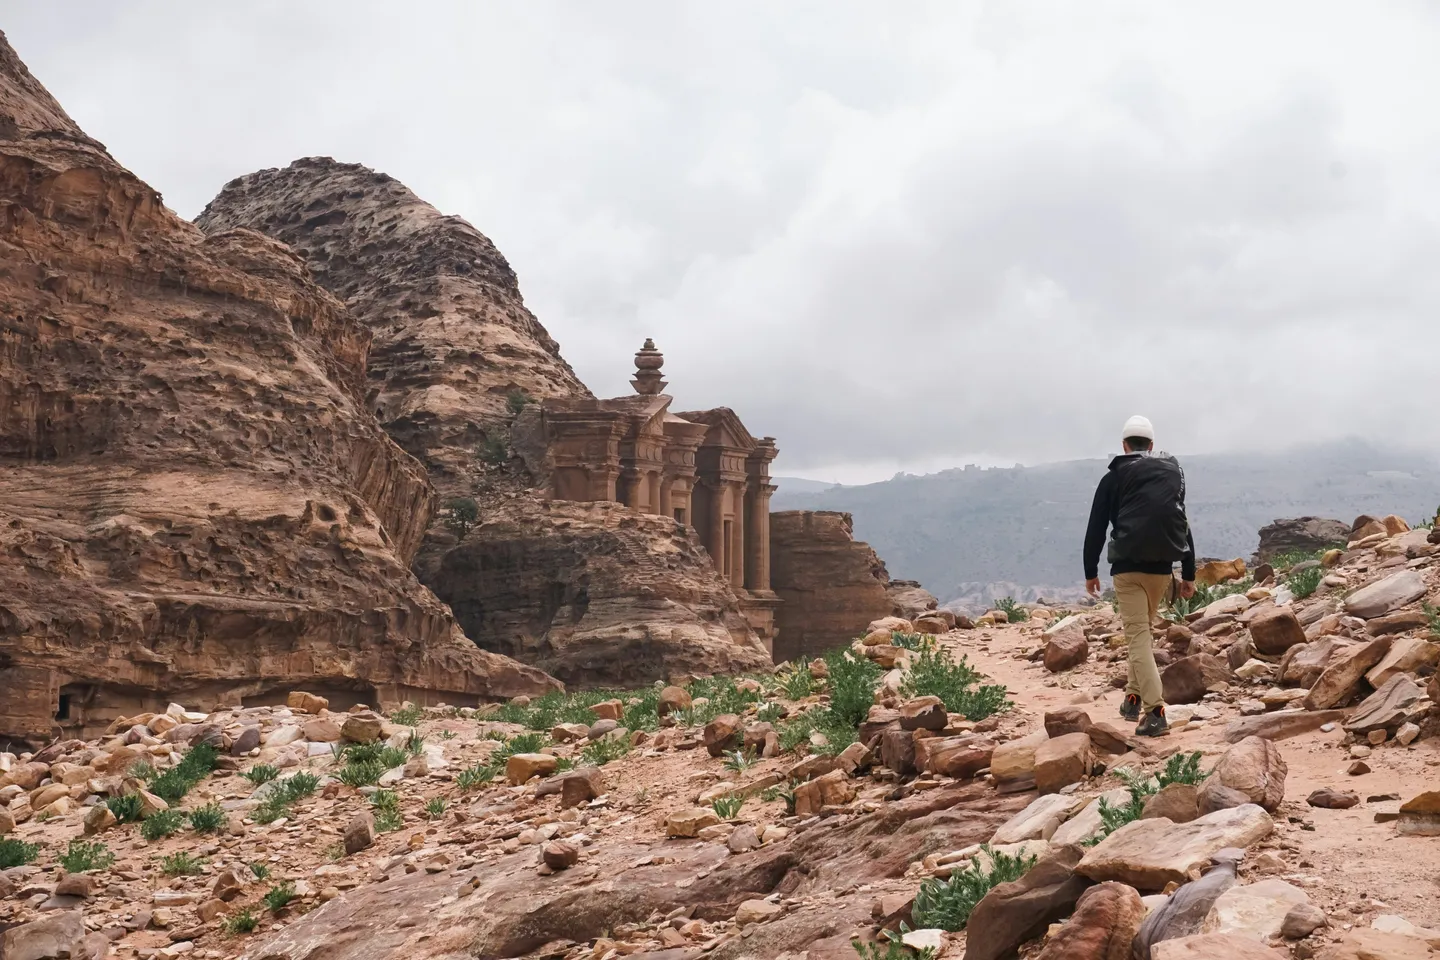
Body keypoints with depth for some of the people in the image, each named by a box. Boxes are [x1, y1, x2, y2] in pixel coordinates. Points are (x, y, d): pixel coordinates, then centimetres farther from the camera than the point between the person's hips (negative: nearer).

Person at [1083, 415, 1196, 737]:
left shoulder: (1113, 478, 1)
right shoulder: (1172, 474, 11)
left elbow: (1096, 529, 1)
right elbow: (1182, 525, 12)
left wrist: (1090, 572, 11)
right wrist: (1188, 574, 16)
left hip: (1128, 566, -4)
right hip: (1161, 566, 4)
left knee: (1138, 636, -6)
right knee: (1144, 629, 24)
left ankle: (1155, 712, -17)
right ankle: (1134, 697, 27)